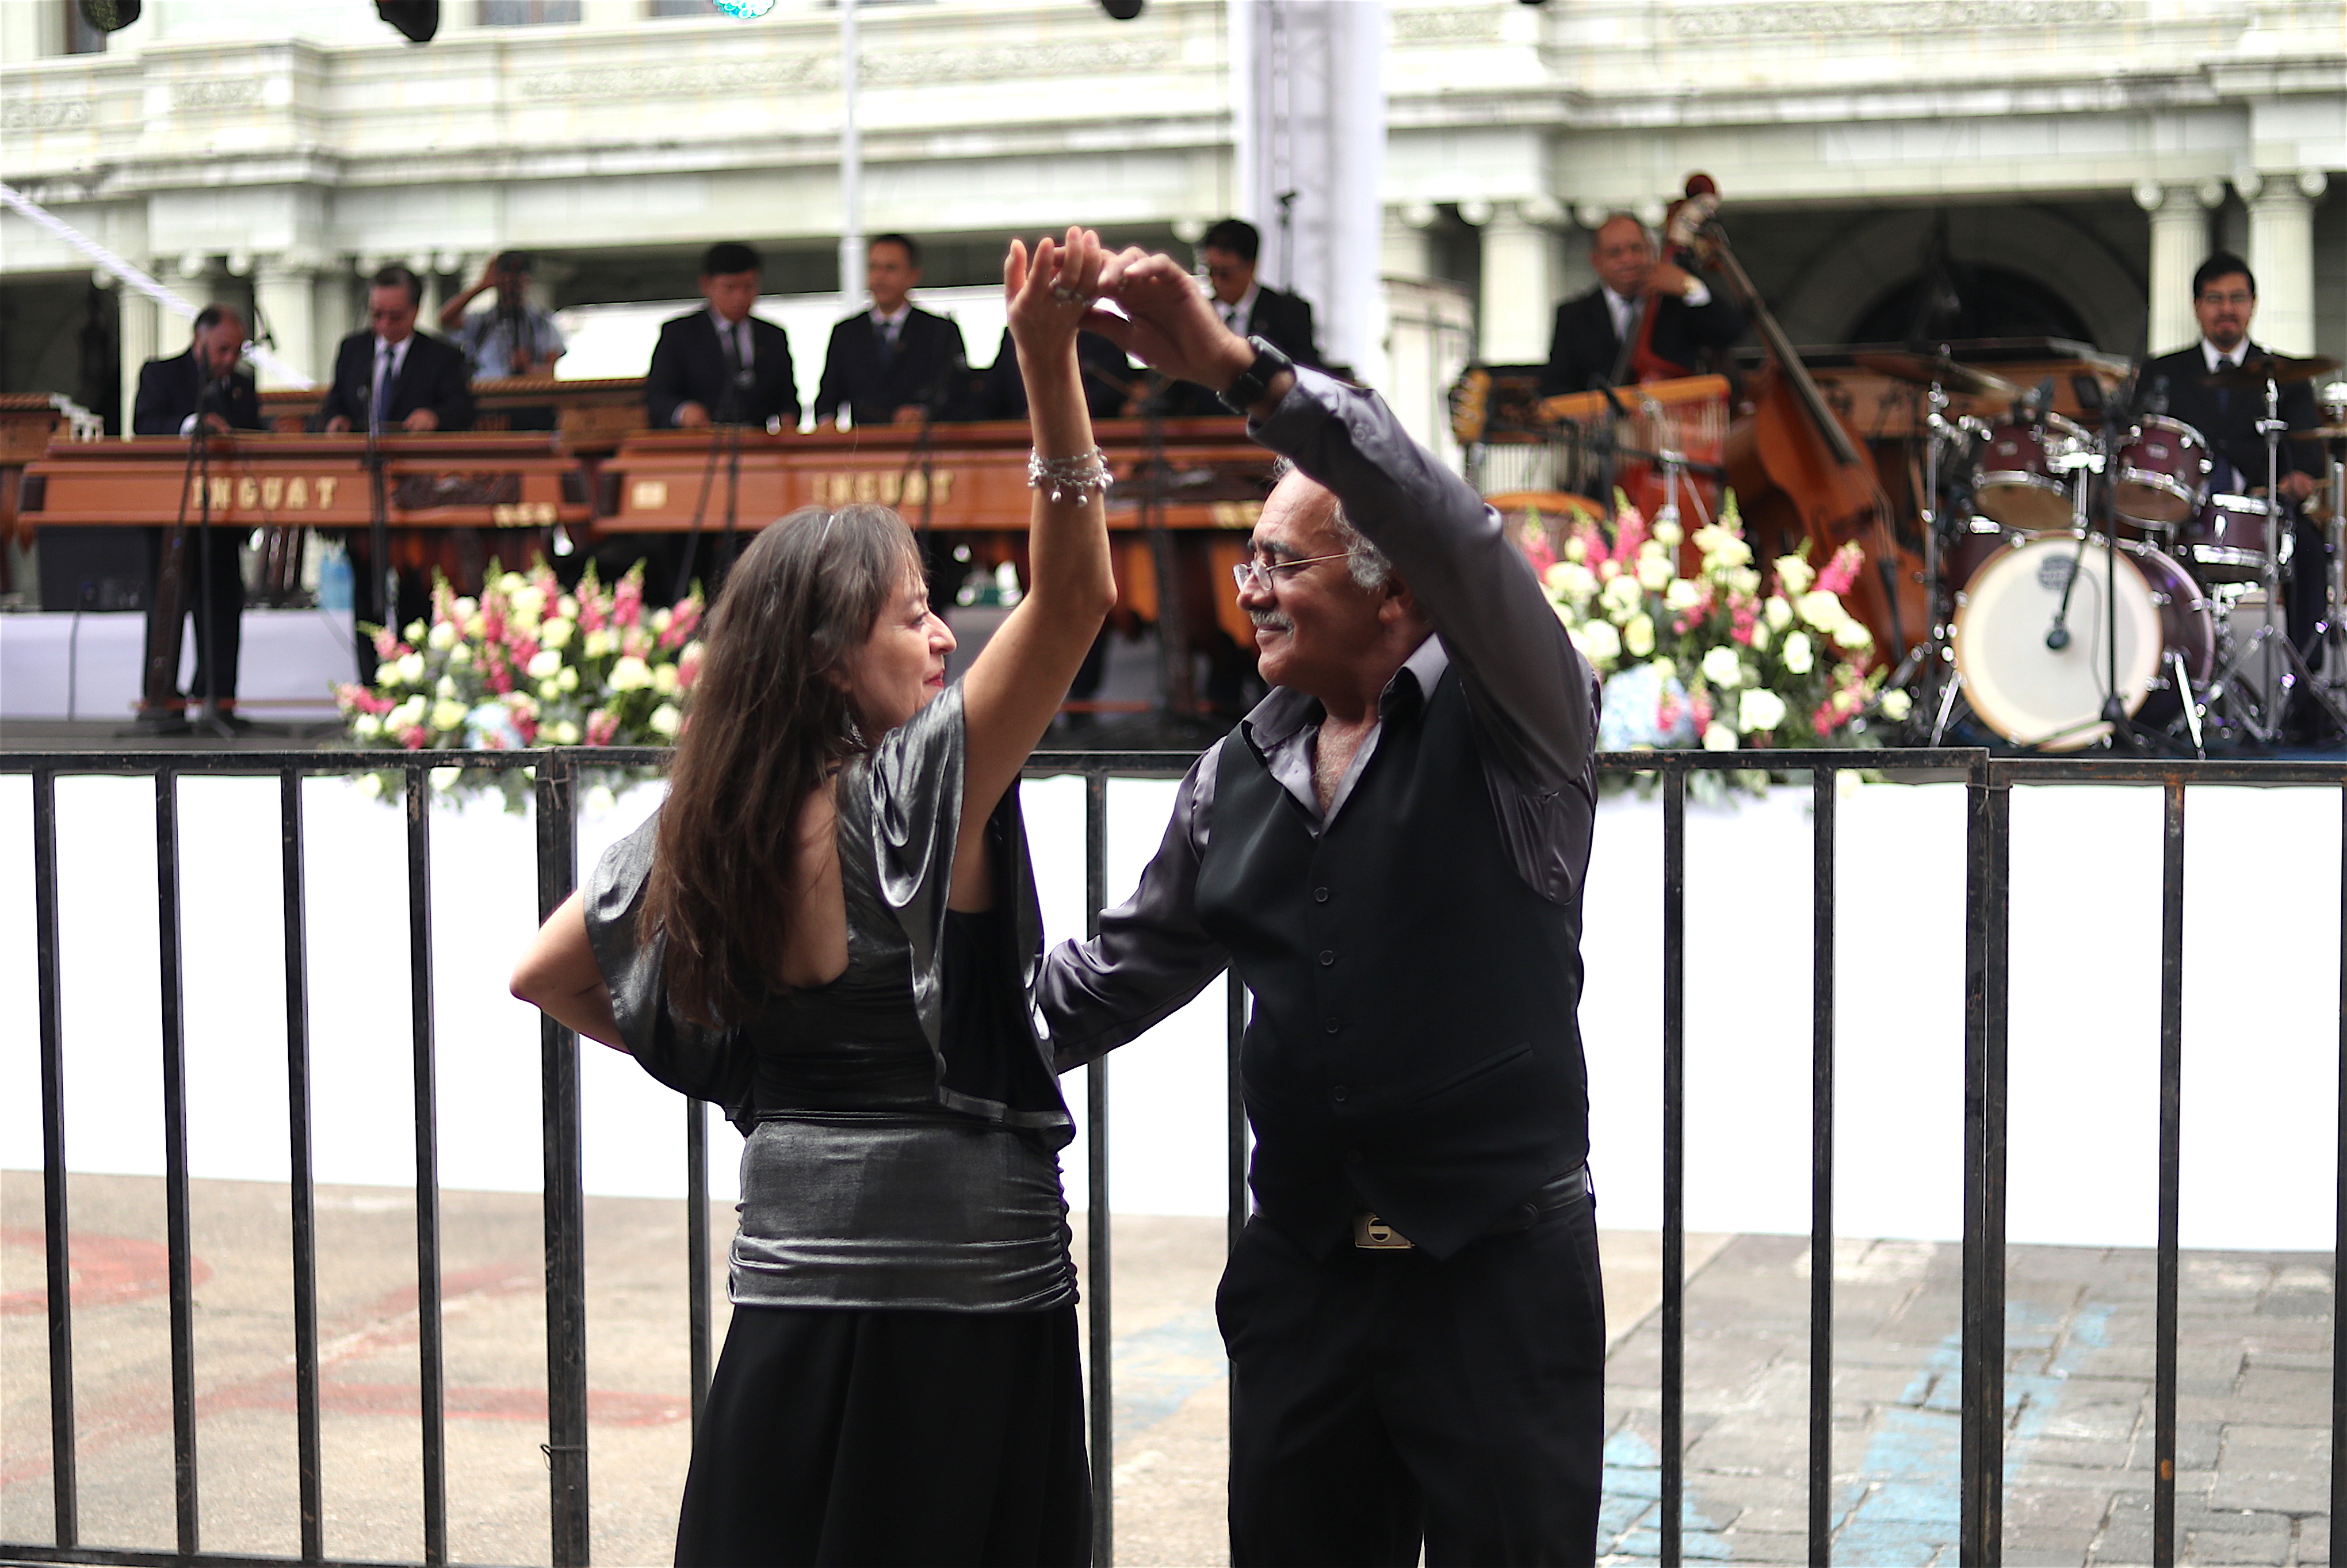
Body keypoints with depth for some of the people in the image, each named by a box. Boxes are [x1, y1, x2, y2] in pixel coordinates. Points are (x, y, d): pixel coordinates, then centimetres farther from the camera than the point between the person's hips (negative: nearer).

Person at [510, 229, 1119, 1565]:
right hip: (967, 1288, -6)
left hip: (792, 1279, 6)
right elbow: (1074, 595, -24)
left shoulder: (705, 823, 3)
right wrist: (1050, 359, -29)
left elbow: (545, 975, 13)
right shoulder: (913, 789, -14)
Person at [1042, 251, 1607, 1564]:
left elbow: (1457, 539, -26)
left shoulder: (1505, 723, -8)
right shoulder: (1239, 778, 10)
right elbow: (1124, 968, 19)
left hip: (1502, 1266, -5)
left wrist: (1243, 371, -32)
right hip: (1303, 1263, 6)